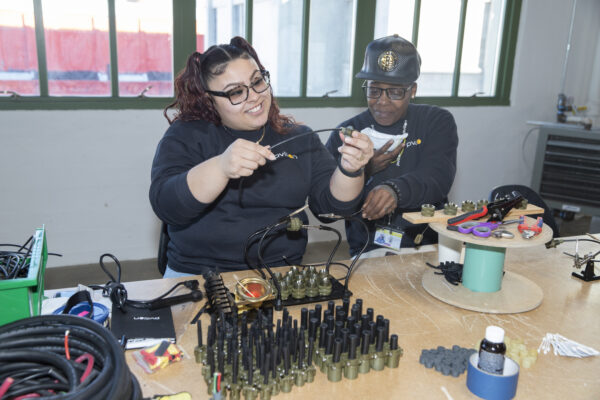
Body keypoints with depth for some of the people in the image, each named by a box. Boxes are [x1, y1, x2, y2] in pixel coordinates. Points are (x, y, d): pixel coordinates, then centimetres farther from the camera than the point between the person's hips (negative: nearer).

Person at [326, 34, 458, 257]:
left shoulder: (437, 122, 7)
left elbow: (437, 176, -13)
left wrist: (395, 190, -33)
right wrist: (363, 171, -14)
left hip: (429, 247, 2)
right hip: (369, 252, -1)